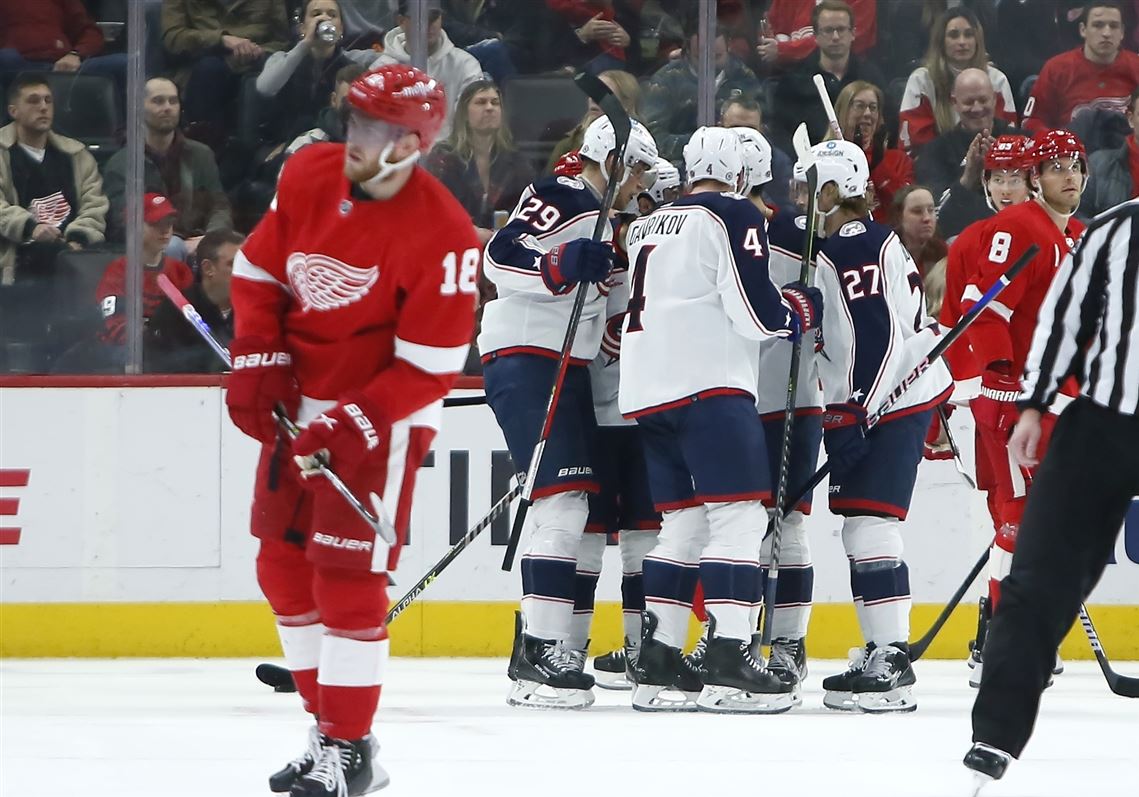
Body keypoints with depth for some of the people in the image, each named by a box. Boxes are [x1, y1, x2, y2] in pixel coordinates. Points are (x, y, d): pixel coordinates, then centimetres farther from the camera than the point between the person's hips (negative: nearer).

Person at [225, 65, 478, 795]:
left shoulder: (442, 235, -23)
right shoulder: (308, 175, -6)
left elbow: (430, 366, -20)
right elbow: (259, 270, 7)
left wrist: (353, 426, -26)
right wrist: (258, 360, -5)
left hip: (385, 417, -7)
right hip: (299, 401, 7)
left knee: (348, 577, -11)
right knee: (284, 566, 12)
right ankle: (327, 726, 23)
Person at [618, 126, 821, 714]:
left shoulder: (649, 225, 22)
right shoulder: (733, 216, -3)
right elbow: (756, 311, -11)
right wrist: (800, 307, 9)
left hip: (646, 389, 8)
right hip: (708, 381, -8)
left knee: (684, 523, 13)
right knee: (738, 516, -10)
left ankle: (657, 665, 9)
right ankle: (729, 664, -20)